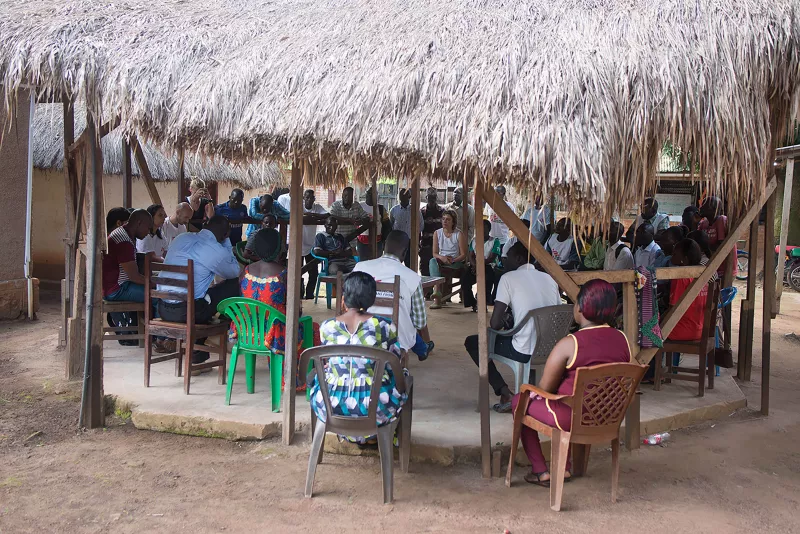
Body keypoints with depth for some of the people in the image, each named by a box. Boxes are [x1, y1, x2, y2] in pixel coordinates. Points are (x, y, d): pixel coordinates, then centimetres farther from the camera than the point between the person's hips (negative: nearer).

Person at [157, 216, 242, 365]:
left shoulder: (181, 238, 9)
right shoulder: (217, 251, -11)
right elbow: (234, 272, 9)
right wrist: (227, 241, 12)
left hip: (162, 309, 7)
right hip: (185, 312, -7)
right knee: (234, 285, 6)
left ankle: (197, 355, 34)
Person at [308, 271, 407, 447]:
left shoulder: (327, 327, -5)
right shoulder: (384, 326, -10)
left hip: (331, 408, 2)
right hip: (374, 409, -2)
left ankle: (349, 434, 45)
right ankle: (372, 437, 41)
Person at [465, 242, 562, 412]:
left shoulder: (509, 277, -5)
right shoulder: (550, 278, 11)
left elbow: (495, 323, -11)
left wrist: (504, 325, 14)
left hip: (524, 352, -7)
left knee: (471, 342, 14)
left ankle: (506, 394, 4)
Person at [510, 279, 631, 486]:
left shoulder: (569, 344, -21)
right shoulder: (623, 340, -3)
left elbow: (545, 388, -11)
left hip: (573, 419, -6)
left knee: (519, 401, 17)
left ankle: (540, 471, 19)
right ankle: (565, 467, 35)